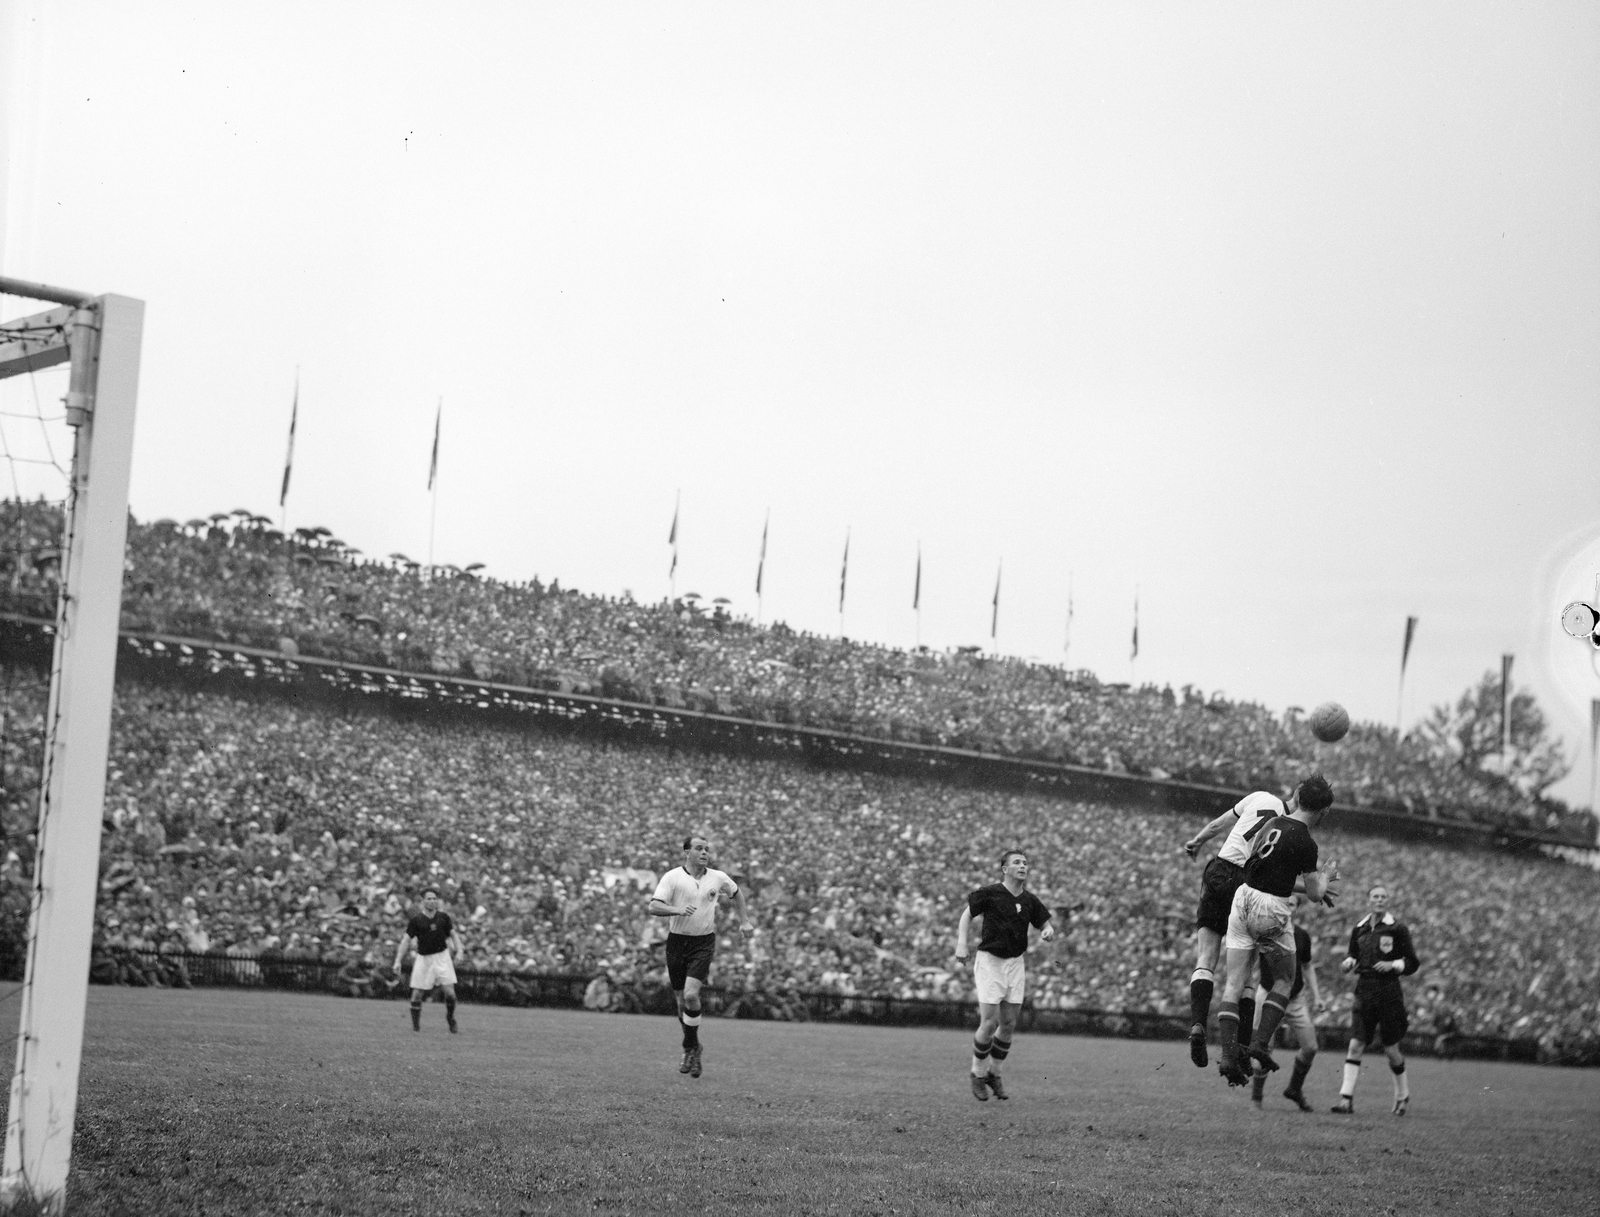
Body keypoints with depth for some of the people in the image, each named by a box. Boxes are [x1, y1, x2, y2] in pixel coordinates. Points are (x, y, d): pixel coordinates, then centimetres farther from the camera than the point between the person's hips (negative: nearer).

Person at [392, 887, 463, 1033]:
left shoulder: (444, 917, 1)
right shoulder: (416, 920, -5)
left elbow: (453, 934, 11)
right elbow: (406, 940, -2)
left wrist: (459, 951, -4)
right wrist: (398, 961, -7)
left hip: (442, 957, 1)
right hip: (423, 959, -1)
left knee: (449, 992, -8)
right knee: (417, 994, -3)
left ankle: (451, 1019, 17)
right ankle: (415, 1024, 14)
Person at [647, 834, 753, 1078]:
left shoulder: (717, 878, 3)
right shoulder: (672, 877, -6)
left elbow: (736, 893, 25)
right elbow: (654, 907, -16)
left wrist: (744, 921, 22)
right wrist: (678, 910, -32)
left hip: (704, 942, 0)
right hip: (677, 941, 0)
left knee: (691, 994, -18)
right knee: (681, 999, 7)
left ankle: (691, 1048, -2)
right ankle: (691, 1049, 27)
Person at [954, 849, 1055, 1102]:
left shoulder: (1030, 901, 1)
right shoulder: (989, 893, -10)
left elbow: (1045, 925, 11)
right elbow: (968, 914, 4)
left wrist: (1048, 932, -13)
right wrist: (961, 943, -7)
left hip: (1015, 964, 4)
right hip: (989, 961, -4)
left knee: (1008, 1024, 5)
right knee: (989, 1024, -9)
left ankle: (994, 1074, 24)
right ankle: (978, 1075, 11)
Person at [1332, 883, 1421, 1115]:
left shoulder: (1397, 929, -3)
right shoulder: (1359, 928, 9)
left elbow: (1412, 963, 0)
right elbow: (1353, 954, 22)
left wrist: (1393, 965, -17)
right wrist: (1349, 961, 0)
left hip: (1389, 992, -3)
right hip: (1364, 991, 3)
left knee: (1391, 1049, 6)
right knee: (1355, 1045, -8)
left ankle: (1403, 1094, 28)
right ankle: (1347, 1098, -10)